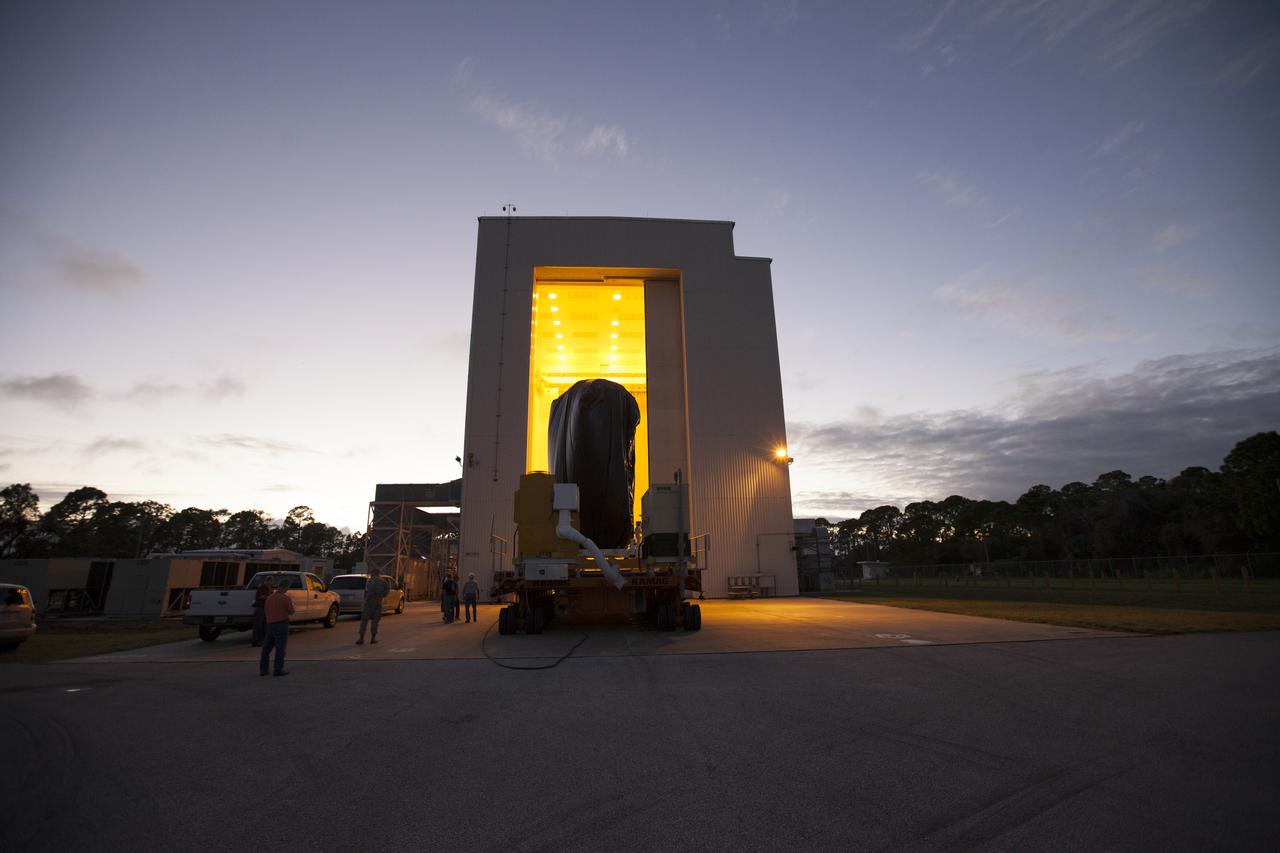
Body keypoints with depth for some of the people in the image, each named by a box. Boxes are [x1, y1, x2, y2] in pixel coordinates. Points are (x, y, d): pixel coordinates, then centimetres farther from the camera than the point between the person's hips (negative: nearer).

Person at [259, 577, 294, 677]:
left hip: (270, 624, 6)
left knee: (267, 647, 14)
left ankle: (263, 669, 18)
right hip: (281, 624, -6)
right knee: (280, 648, -2)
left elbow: (265, 611, 15)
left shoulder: (269, 597, 6)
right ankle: (278, 669, -2)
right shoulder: (285, 598, -13)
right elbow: (291, 612, -6)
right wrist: (291, 603, 10)